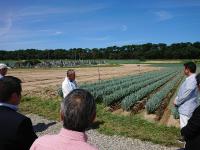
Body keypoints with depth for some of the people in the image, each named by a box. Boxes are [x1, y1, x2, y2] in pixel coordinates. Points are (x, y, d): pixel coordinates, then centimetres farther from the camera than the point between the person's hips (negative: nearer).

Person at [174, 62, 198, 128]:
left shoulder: (192, 80, -23)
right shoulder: (189, 79, 9)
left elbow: (186, 94, -24)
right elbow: (182, 92, 15)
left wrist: (177, 102, -11)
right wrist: (176, 99, 4)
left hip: (187, 109, -10)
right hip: (186, 108, 10)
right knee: (186, 127, 21)